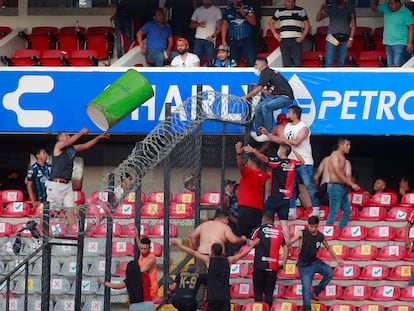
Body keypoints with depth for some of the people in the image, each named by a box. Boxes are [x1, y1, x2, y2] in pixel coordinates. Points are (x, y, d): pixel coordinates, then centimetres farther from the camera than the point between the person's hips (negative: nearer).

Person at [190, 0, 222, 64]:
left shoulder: (216, 10, 5)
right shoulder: (198, 10, 15)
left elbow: (219, 27, 1)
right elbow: (191, 25, 16)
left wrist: (212, 36, -13)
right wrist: (198, 24, -6)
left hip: (210, 40, -3)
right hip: (198, 39, 3)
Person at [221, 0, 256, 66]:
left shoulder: (248, 8, 7)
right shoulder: (227, 10, 11)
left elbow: (253, 22, -1)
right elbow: (224, 25, 12)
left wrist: (244, 14, -15)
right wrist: (223, 41, 5)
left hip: (247, 39, -1)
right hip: (233, 41, 1)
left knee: (252, 63, -11)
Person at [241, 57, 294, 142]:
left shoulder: (266, 72, -11)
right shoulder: (269, 72, 18)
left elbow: (258, 89, -15)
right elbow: (270, 93, 17)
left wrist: (245, 97, -6)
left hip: (286, 97, -10)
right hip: (278, 97, 10)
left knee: (266, 106, -28)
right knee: (259, 107, 6)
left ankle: (269, 134, -22)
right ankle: (258, 133, 10)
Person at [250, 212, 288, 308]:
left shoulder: (259, 230, 0)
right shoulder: (279, 231, 7)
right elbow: (286, 248, 5)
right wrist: (284, 263, 11)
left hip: (259, 266, -2)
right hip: (273, 267, 2)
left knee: (258, 292, 3)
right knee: (269, 293, 7)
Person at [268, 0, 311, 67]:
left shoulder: (301, 10, 9)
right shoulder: (279, 11, 15)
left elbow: (307, 25, 8)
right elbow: (271, 22, 23)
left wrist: (303, 37, -5)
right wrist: (275, 34, 9)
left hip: (296, 40, -2)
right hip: (284, 40, 2)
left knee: (297, 63, -10)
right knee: (286, 64, 1)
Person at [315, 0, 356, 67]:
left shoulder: (350, 9, 8)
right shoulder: (330, 9, 10)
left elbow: (353, 24, 3)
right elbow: (318, 19, 6)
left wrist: (351, 39, -7)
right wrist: (321, 9, -12)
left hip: (344, 39, 1)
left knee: (341, 63, 3)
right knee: (328, 63, -10)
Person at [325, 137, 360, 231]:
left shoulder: (342, 157, 17)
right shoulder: (335, 155, -11)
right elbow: (338, 173, -18)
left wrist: (350, 184, 4)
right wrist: (351, 184, -18)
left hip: (343, 187, 10)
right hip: (335, 187, -10)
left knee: (347, 211, 10)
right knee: (334, 212, -10)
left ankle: (341, 231, 14)